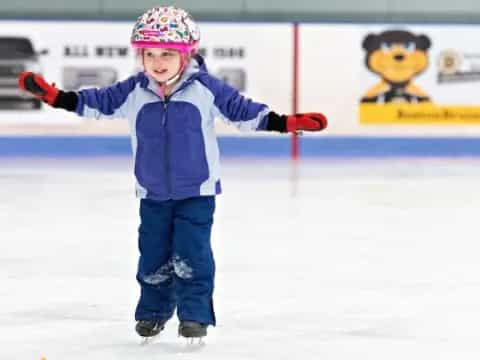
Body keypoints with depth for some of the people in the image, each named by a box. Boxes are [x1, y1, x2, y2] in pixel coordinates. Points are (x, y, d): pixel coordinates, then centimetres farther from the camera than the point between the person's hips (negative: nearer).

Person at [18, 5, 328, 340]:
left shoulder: (206, 89, -10)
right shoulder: (133, 92, -4)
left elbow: (242, 109, -6)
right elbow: (98, 101, 3)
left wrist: (287, 122, -13)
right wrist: (54, 96, -6)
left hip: (197, 191, -3)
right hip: (152, 193, 3)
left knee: (191, 255, -8)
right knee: (153, 256, 9)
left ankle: (195, 314, 4)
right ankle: (153, 312, 26)